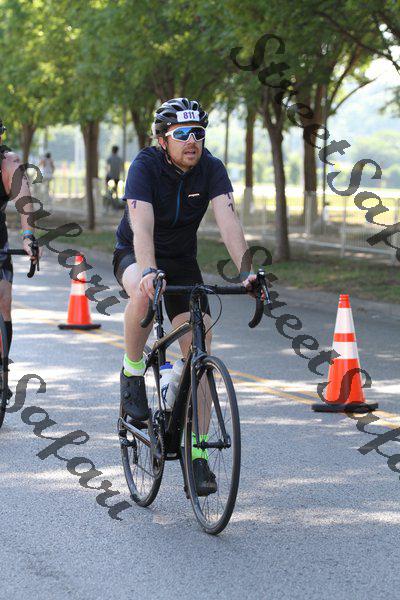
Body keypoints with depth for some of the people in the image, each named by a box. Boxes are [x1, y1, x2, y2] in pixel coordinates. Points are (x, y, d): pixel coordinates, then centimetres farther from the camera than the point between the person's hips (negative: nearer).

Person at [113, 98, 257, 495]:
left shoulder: (211, 169, -15)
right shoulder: (145, 166, -23)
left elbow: (228, 221, -27)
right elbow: (142, 225, -36)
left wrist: (246, 270, -42)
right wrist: (148, 272, -53)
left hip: (182, 261, 3)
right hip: (134, 255, -3)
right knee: (144, 294, -40)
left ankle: (198, 454, -2)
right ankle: (132, 373, -14)